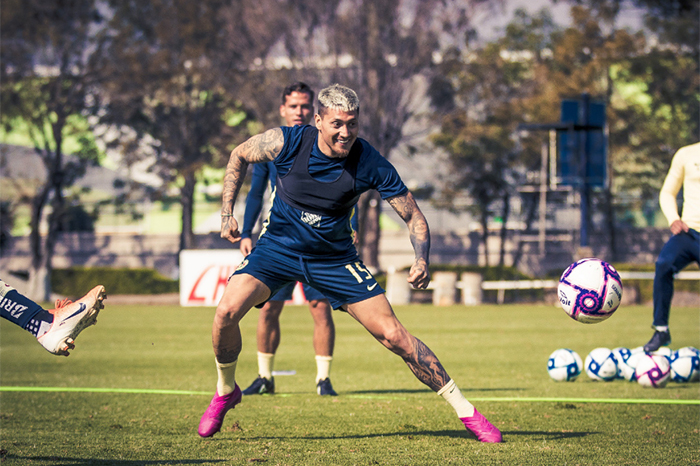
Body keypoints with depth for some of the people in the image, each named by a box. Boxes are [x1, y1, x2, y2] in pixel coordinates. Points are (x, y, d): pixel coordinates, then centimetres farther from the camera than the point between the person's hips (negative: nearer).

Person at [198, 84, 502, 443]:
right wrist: (227, 212, -2)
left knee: (393, 335, -9)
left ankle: (465, 410, 3)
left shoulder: (370, 163, -20)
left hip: (335, 258, -1)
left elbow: (413, 216, -12)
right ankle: (225, 391, 7)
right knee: (227, 311, -22)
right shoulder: (287, 142, -19)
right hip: (278, 247, 1)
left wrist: (421, 260, -29)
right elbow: (239, 156, 2)